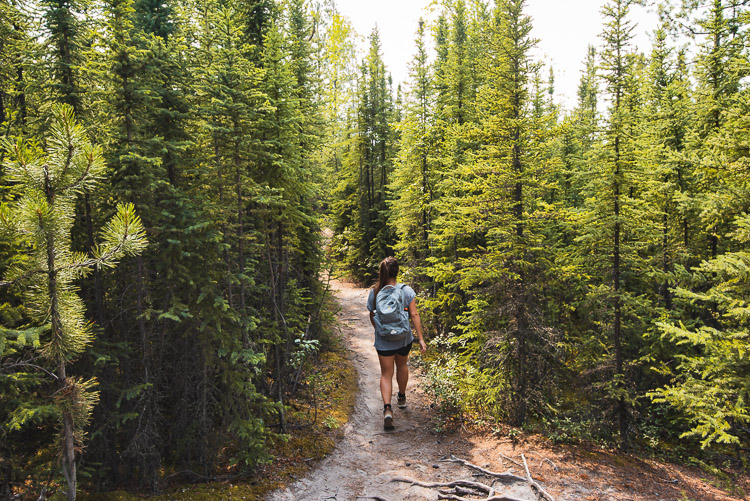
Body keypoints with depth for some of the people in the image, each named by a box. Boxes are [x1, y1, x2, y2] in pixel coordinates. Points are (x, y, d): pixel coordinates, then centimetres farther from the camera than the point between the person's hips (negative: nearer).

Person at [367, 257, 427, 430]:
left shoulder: (374, 292, -7)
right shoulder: (406, 290, -11)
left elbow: (372, 317, 3)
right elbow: (414, 315, -12)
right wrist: (421, 338, -6)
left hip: (383, 340, -1)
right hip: (404, 338, 1)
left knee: (386, 374, 7)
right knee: (402, 366, 26)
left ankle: (387, 408, -11)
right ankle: (402, 398, 45)